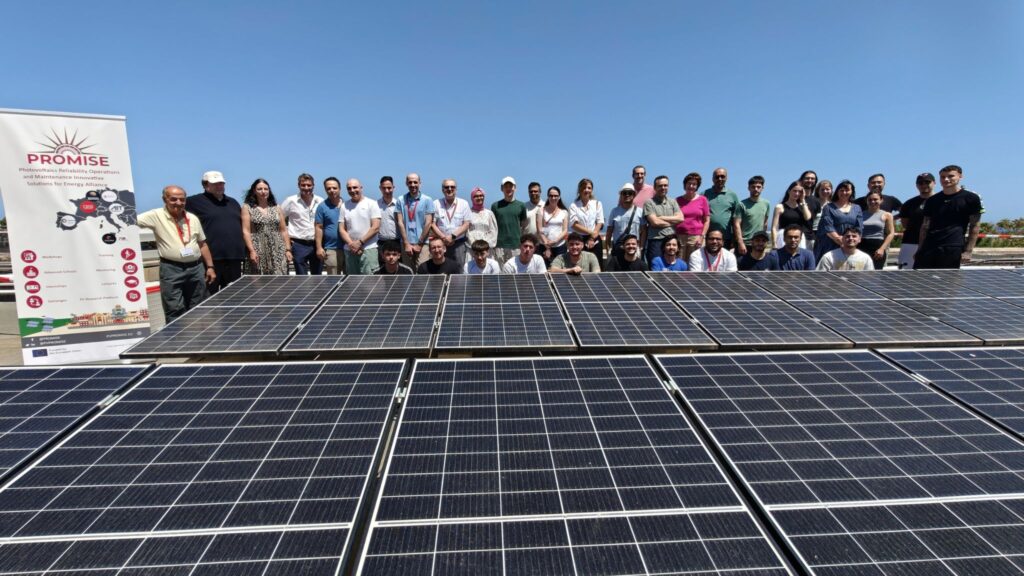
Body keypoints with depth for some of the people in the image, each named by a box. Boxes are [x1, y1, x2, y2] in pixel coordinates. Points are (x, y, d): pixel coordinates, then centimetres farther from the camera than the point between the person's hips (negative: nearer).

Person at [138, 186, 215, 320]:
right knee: (175, 312, -1)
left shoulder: (193, 218, 9)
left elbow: (203, 244, 14)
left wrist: (210, 267, 11)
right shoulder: (157, 215, -3)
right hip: (171, 270, -4)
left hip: (196, 268, 4)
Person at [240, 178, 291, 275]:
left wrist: (288, 249, 5)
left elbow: (283, 231, 13)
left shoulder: (276, 208, 14)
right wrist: (251, 251, -11)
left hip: (277, 252, 2)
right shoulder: (248, 208, 6)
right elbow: (246, 231, -1)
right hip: (257, 252, -2)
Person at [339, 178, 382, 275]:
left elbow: (376, 227, -7)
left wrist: (360, 242, -11)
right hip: (350, 250, 4)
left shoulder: (371, 204, 0)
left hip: (368, 249, -4)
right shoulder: (344, 206, 10)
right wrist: (351, 244, -9)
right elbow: (341, 229, 7)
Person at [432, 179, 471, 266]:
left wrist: (453, 236, -11)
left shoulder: (464, 203, 5)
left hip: (459, 243, 0)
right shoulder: (436, 204, 4)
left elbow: (466, 224, 0)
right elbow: (432, 224, -1)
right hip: (441, 243, 0)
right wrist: (444, 237, -12)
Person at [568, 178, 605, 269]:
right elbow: (574, 225, -7)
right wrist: (591, 232, -13)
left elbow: (600, 222, 3)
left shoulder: (597, 203, 11)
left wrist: (592, 238, -9)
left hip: (595, 240, 2)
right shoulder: (573, 206, 4)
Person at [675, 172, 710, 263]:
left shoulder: (702, 200, 9)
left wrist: (702, 236, -3)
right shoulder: (678, 200, 10)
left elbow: (707, 220, 8)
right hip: (679, 237, 1)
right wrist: (673, 237, 1)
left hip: (696, 237, 0)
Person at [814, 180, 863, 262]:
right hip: (831, 246, -3)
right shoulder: (829, 207, 7)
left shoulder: (857, 208, 18)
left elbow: (859, 227, 8)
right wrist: (839, 239, -15)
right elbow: (827, 227, -4)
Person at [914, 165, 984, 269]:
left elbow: (974, 226, 2)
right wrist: (919, 249, 8)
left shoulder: (971, 198, 3)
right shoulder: (932, 200, 13)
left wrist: (968, 251, -6)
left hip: (953, 249, -3)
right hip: (928, 248, 3)